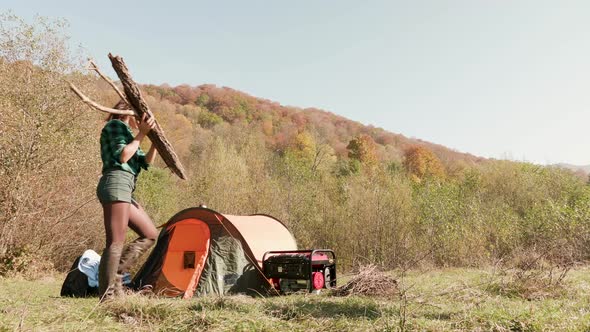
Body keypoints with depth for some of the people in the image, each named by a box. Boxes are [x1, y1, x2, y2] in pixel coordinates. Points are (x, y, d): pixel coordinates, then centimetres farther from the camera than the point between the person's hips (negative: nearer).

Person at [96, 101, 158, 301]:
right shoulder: (116, 125, 2)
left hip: (124, 188, 10)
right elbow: (122, 157, -13)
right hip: (116, 184, -10)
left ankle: (116, 272, 8)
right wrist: (141, 134, -8)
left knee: (150, 234, 10)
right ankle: (107, 296, -11)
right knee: (115, 243, -12)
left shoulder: (125, 132, 29)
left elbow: (146, 162, 21)